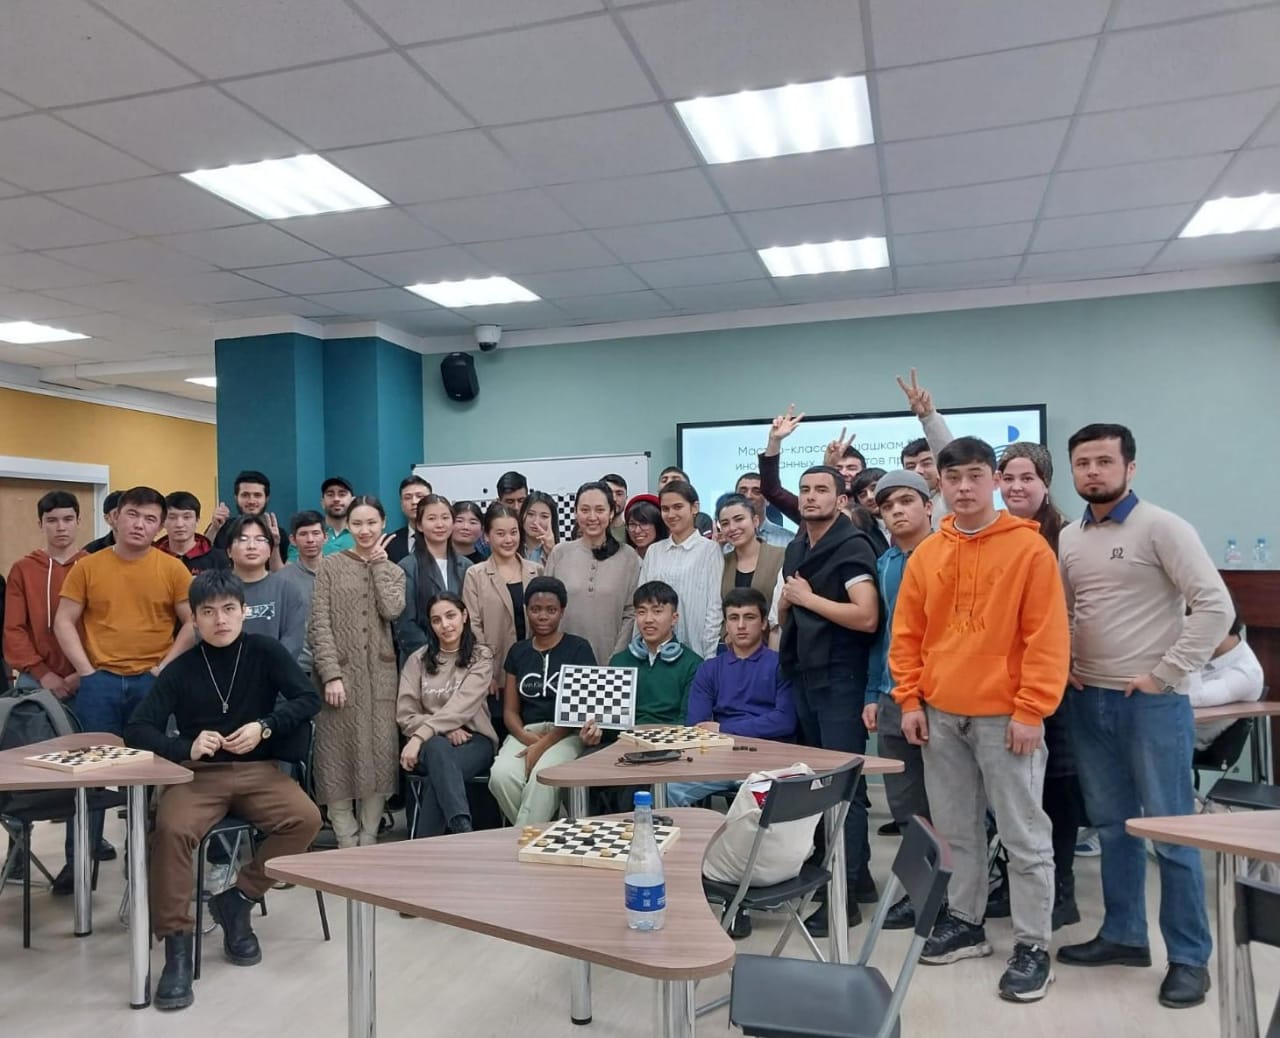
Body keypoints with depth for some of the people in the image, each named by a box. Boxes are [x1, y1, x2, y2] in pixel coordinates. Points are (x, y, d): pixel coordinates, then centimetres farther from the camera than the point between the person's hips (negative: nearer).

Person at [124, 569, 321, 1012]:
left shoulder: (265, 651, 1)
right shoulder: (181, 669, 1)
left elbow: (309, 699, -1)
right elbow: (136, 729, -3)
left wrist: (264, 727, -17)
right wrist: (186, 747, -21)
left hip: (257, 769, 1)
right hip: (197, 773, 0)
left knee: (306, 819, -25)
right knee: (172, 829, -31)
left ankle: (237, 900, -4)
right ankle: (177, 945, -17)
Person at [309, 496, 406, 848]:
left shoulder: (393, 570, 12)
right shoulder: (331, 567, 5)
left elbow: (392, 610, -8)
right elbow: (319, 624, -3)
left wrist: (378, 562, -3)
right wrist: (331, 674, -13)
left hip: (380, 677, 2)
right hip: (340, 673, -2)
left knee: (378, 756, 2)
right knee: (339, 759, -1)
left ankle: (369, 841, 14)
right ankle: (347, 843, 10)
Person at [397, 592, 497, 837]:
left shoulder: (481, 657, 2)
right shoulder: (418, 659, 10)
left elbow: (461, 706, -14)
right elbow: (406, 716, 3)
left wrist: (421, 735, -26)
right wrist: (446, 731, -14)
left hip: (473, 740, -1)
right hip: (430, 743, 1)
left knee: (439, 772, -37)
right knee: (438, 747, -38)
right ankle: (463, 830, -54)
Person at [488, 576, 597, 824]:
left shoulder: (578, 649, 4)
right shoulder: (517, 651, 16)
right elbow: (510, 710, 13)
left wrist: (543, 744, -15)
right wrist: (525, 737, -10)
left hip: (565, 734, -3)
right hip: (526, 732, 4)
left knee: (542, 775, -35)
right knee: (501, 774, -28)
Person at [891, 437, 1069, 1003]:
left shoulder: (1030, 548, -6)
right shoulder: (926, 554, 7)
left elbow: (1047, 636, -10)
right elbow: (907, 634, 9)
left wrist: (1031, 710, -13)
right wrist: (909, 700, 3)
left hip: (1004, 717, -4)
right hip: (941, 715, 5)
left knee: (1024, 836, 3)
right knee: (958, 829, 15)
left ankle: (1032, 947, 15)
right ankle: (965, 921, 30)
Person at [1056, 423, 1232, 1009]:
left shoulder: (1161, 528, -9)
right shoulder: (1067, 539, 9)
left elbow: (1216, 607, -15)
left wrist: (1165, 674, -15)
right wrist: (1064, 665, 5)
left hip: (1152, 702, -6)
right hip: (1088, 701, 6)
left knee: (1171, 831, 2)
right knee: (1113, 826, 14)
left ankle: (1189, 957, 15)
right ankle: (1123, 935, 27)